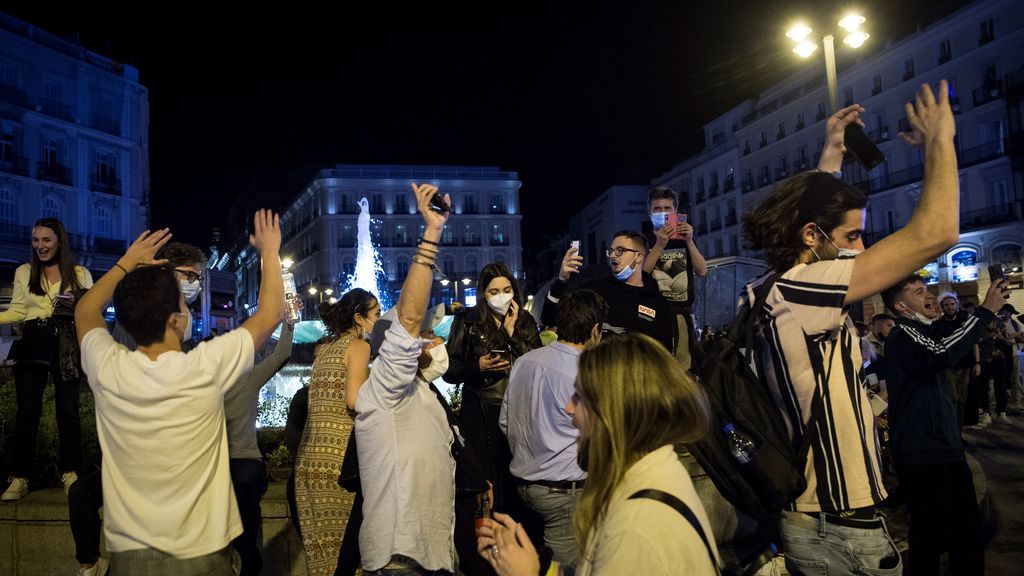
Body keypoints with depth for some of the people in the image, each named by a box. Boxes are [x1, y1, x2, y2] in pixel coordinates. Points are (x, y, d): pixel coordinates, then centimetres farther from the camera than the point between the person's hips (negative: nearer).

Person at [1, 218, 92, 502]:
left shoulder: (80, 274, 6)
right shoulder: (23, 272, 10)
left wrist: (74, 304, -15)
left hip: (67, 347, -1)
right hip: (33, 345, 1)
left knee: (68, 411, 1)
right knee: (27, 412, 1)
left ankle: (69, 473, 11)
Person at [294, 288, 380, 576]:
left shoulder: (323, 346, 18)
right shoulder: (359, 345, -5)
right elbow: (354, 400, -17)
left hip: (311, 450, 7)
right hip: (340, 450, -7)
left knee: (320, 539, 9)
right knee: (345, 537, -2)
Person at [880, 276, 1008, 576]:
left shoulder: (926, 332, 17)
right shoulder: (902, 335, -12)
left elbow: (962, 357, 33)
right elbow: (941, 355, -33)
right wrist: (985, 311, -27)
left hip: (948, 447, 9)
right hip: (921, 454, -9)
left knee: (968, 531, 12)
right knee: (931, 536, -5)